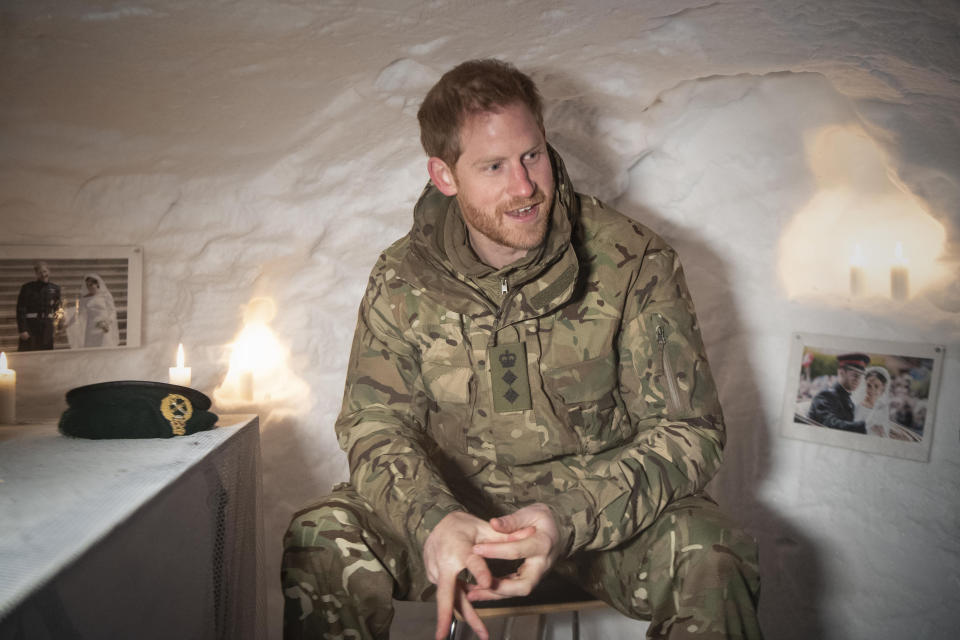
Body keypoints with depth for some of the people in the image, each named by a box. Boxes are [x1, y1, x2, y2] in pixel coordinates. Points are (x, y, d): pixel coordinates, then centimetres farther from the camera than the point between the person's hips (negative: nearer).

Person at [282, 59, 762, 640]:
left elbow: (687, 430, -13)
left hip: (602, 504, -1)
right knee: (320, 542, -23)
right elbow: (375, 426, -6)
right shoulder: (403, 280, -5)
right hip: (457, 502, 2)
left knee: (711, 559, -30)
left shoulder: (635, 262, -11)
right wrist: (434, 521, -31)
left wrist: (569, 518, -32)